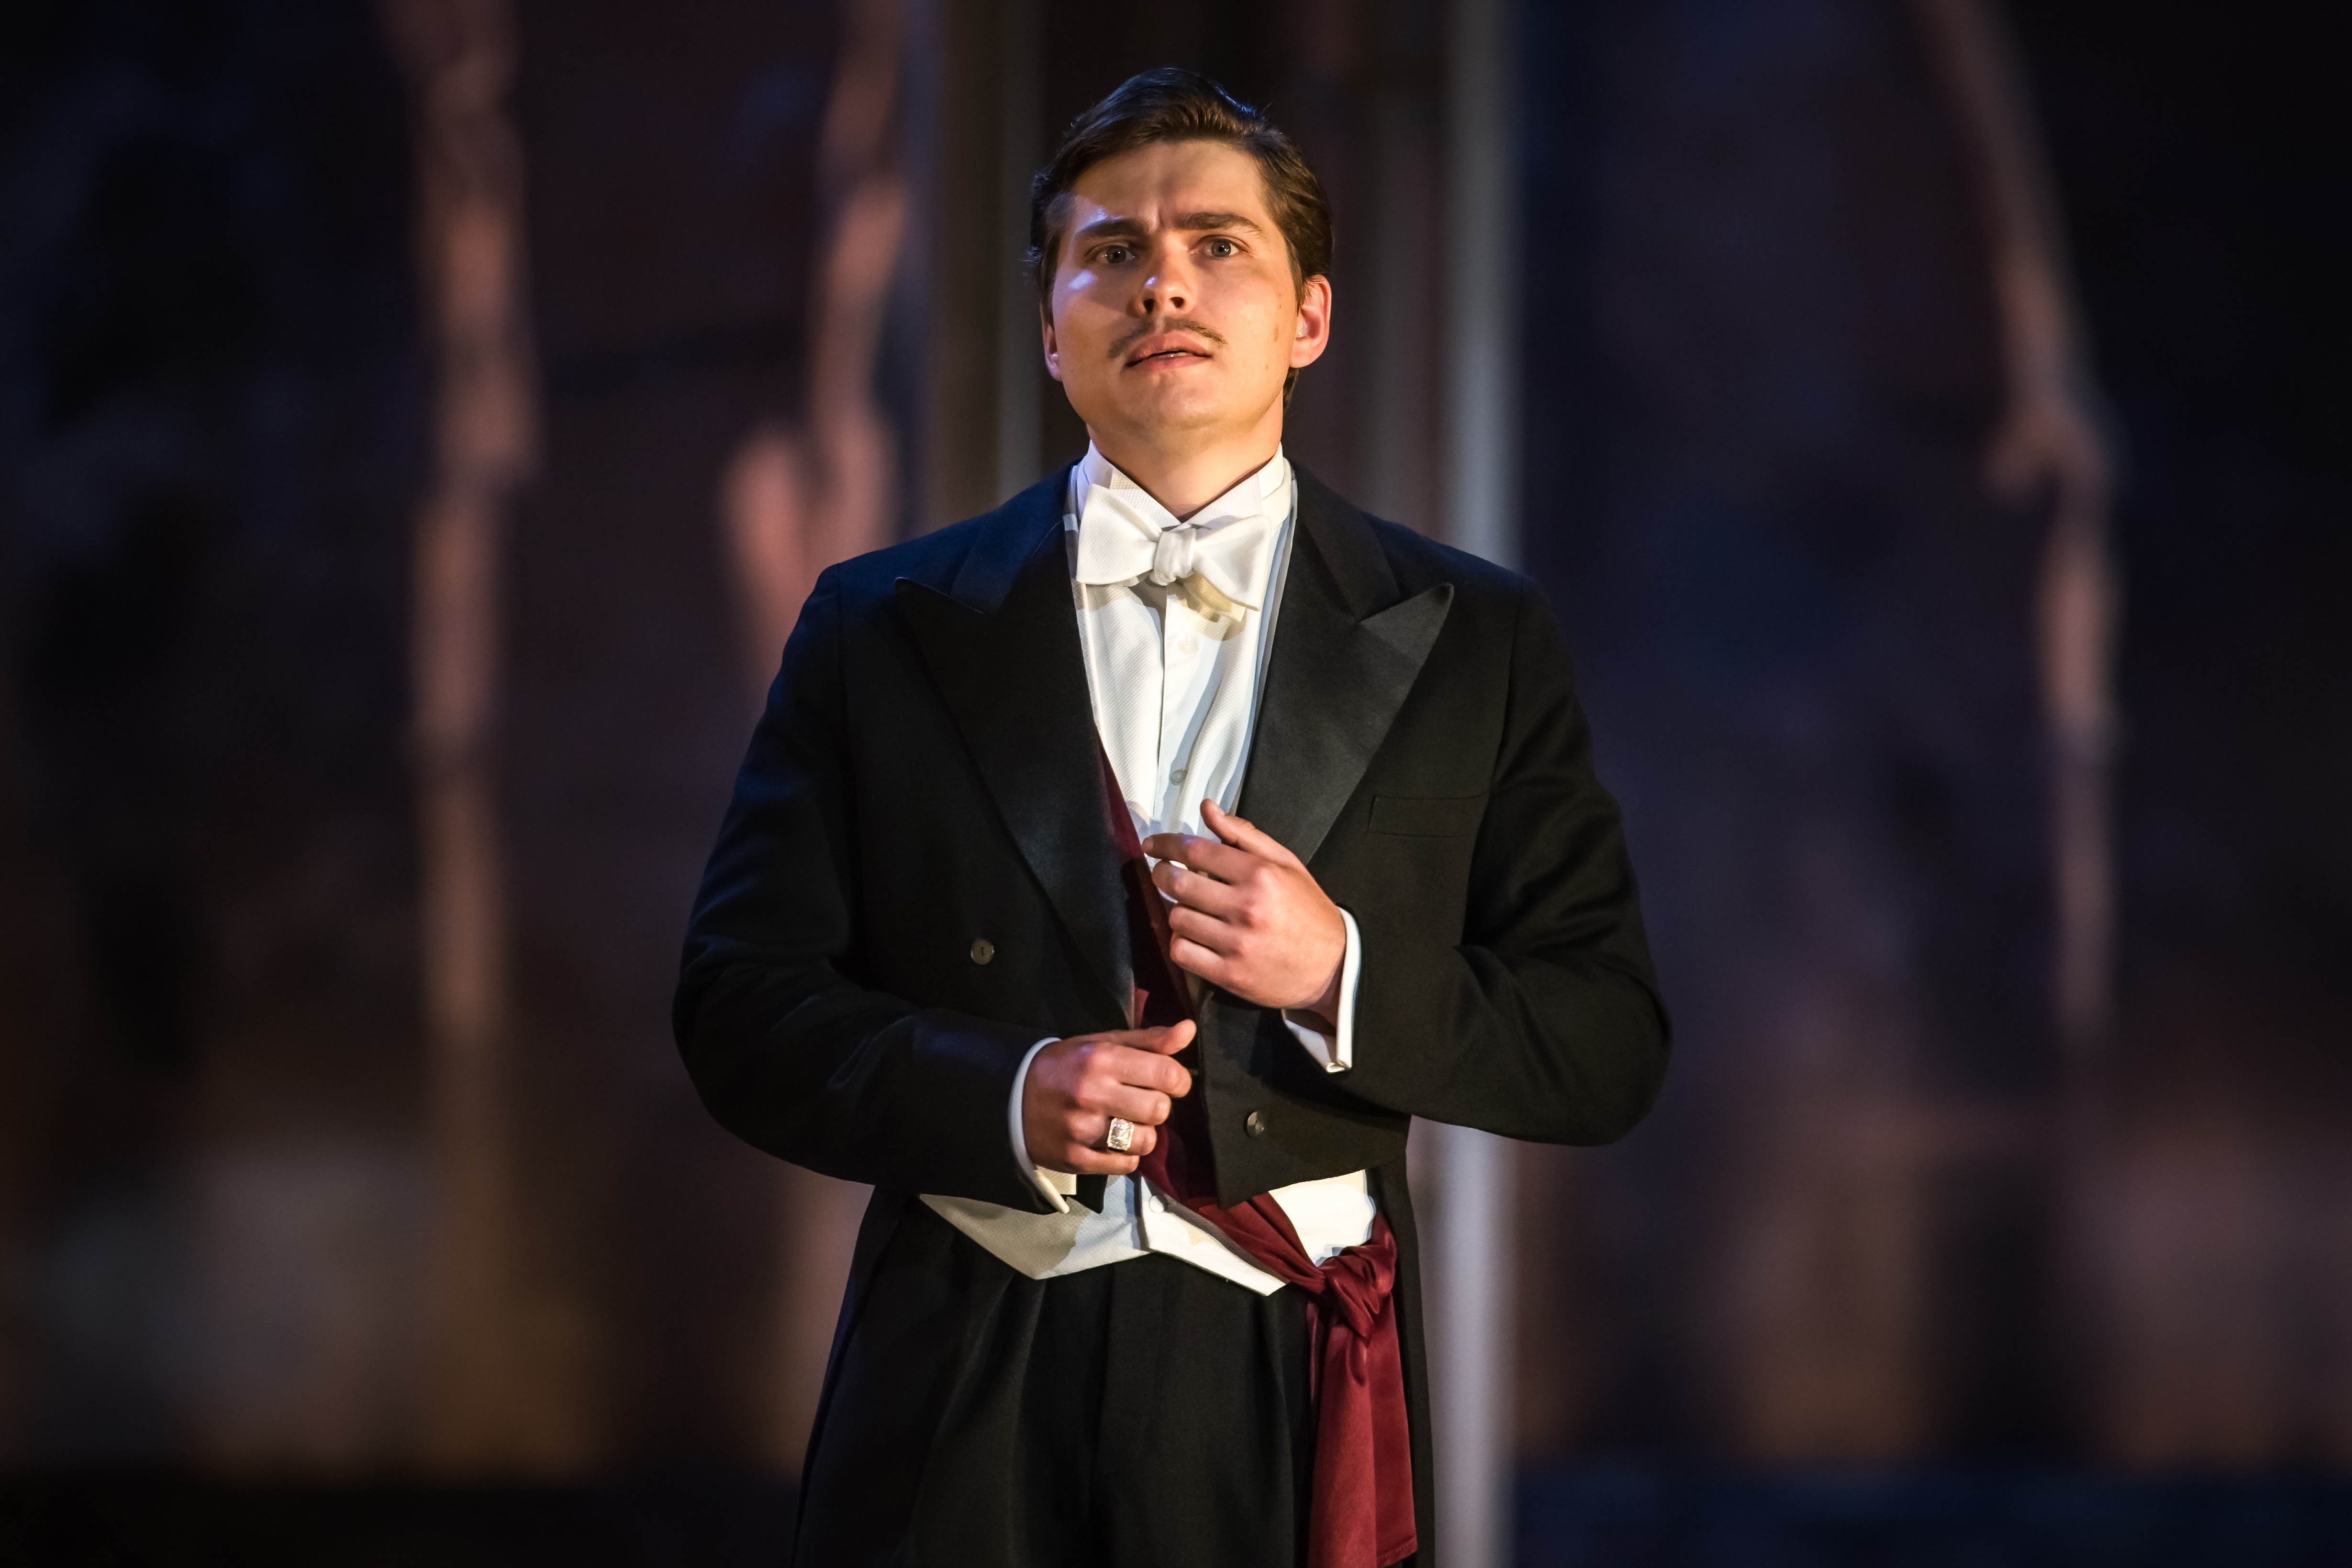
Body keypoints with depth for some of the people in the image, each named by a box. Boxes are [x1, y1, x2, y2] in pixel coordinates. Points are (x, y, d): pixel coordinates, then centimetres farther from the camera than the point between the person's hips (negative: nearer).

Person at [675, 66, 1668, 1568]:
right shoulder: (886, 627, 7)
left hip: (1294, 1395, 0)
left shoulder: (1474, 639, 6)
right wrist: (1005, 1099, -13)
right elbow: (745, 1007, 4)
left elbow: (1609, 1047, 3)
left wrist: (1345, 973, -13)